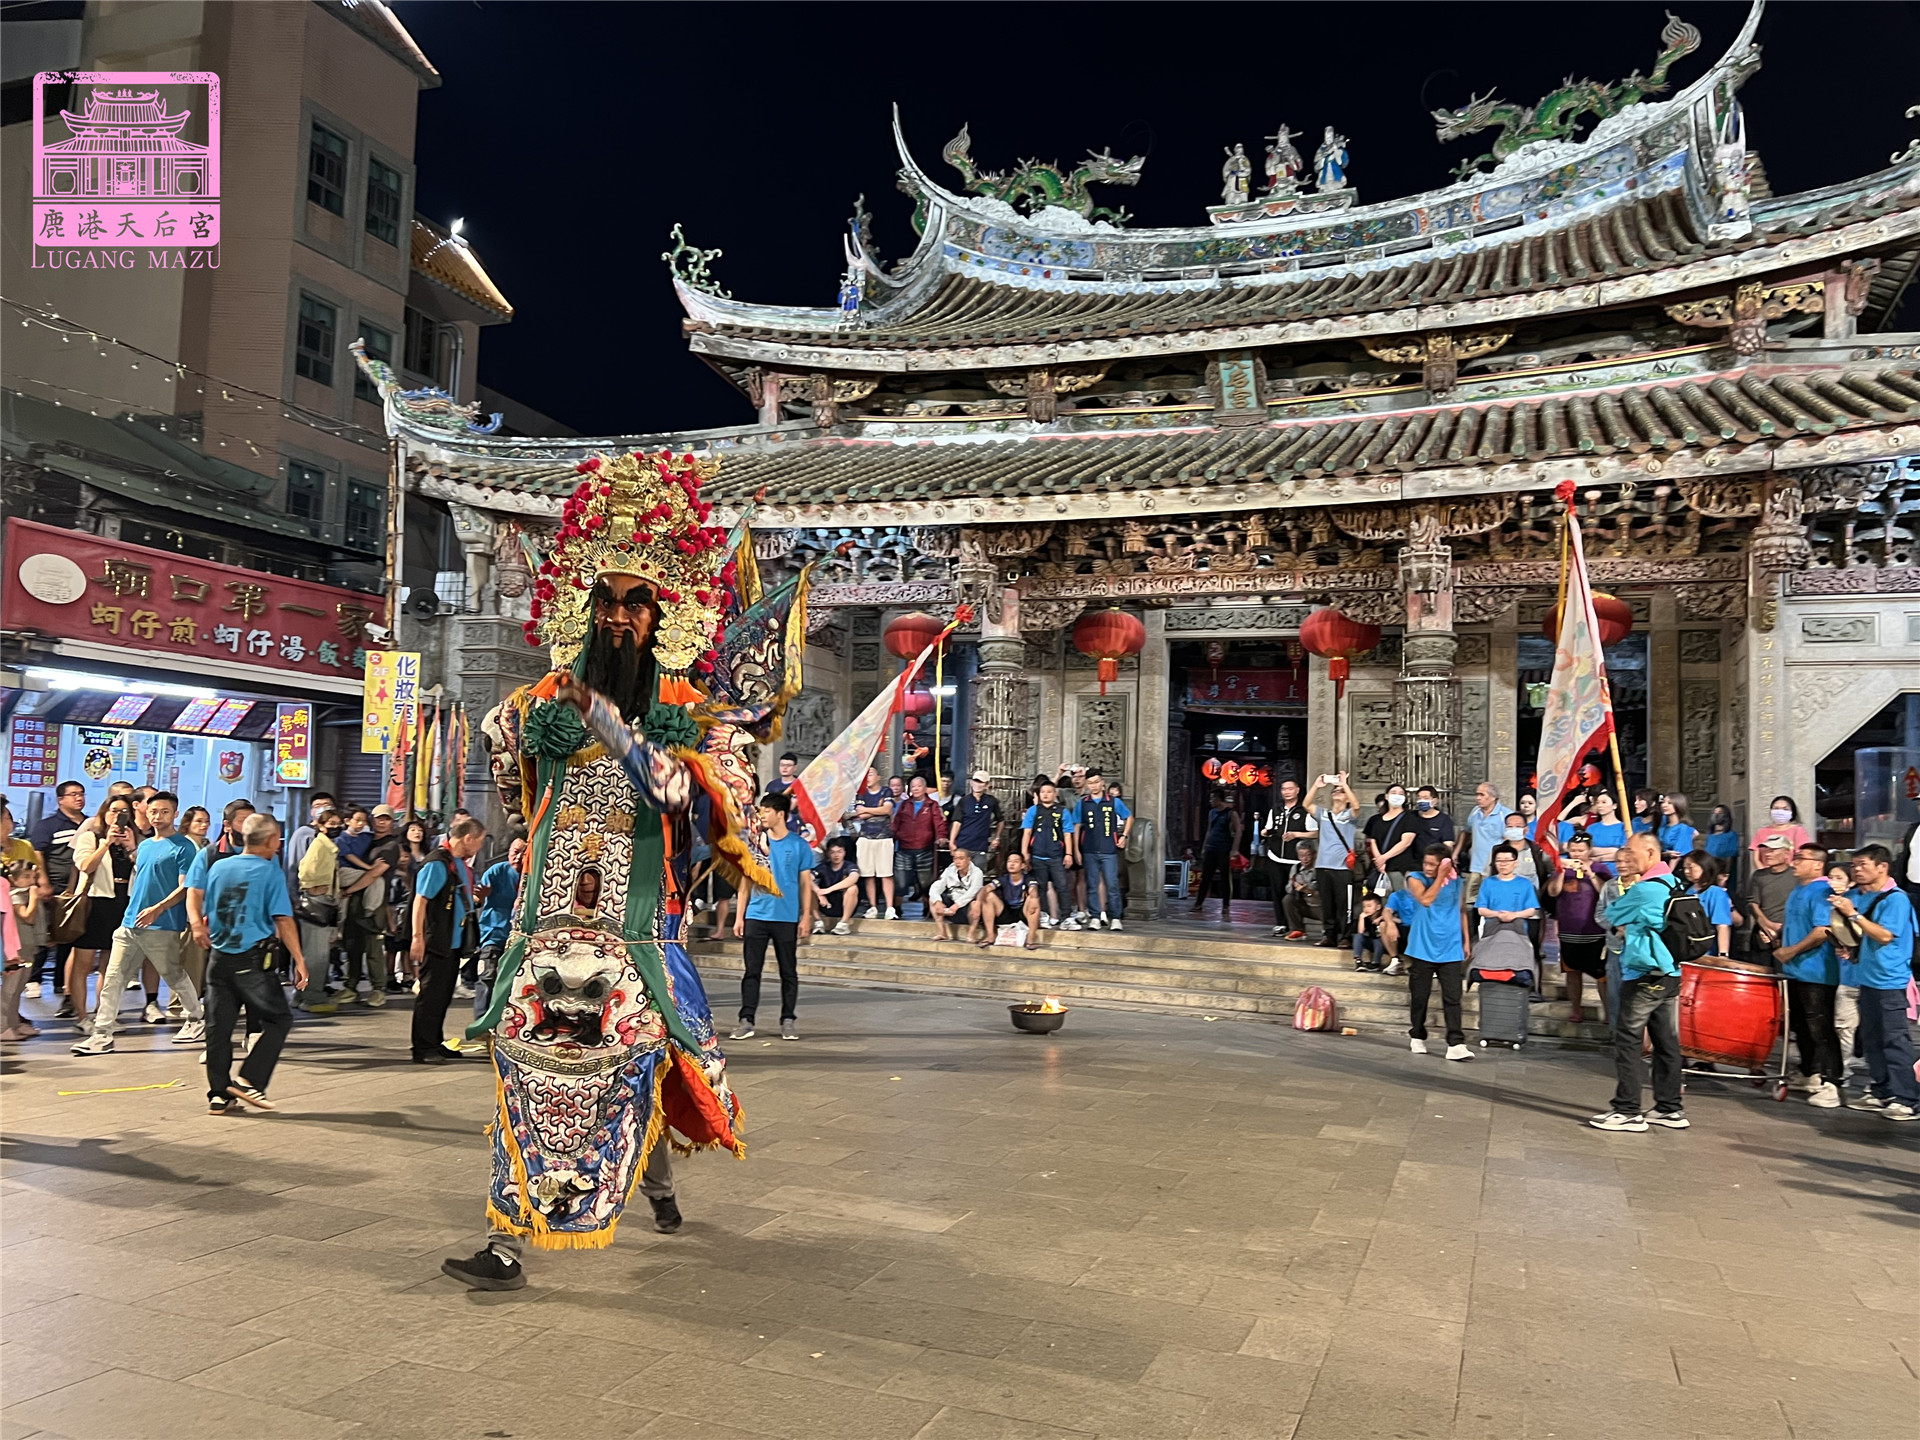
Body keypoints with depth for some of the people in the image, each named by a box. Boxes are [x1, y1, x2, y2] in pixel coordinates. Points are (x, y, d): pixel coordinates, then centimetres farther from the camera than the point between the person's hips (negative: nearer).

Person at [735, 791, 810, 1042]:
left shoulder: (799, 846, 0)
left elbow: (805, 883, 3)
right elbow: (746, 882, 9)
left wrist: (805, 918, -3)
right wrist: (739, 917, 5)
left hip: (787, 918, -2)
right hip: (756, 916, 2)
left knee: (788, 972, 6)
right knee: (752, 971, 2)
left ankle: (788, 1020, 14)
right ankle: (746, 1020, 6)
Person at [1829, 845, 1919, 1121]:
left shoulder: (1896, 899, -11)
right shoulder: (1858, 896, 10)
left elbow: (1885, 935, -21)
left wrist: (1853, 914, -22)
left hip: (1889, 980, -8)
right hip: (1866, 977, 8)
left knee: (1894, 1040, -6)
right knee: (1871, 1039, 13)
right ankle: (1882, 1093, 22)